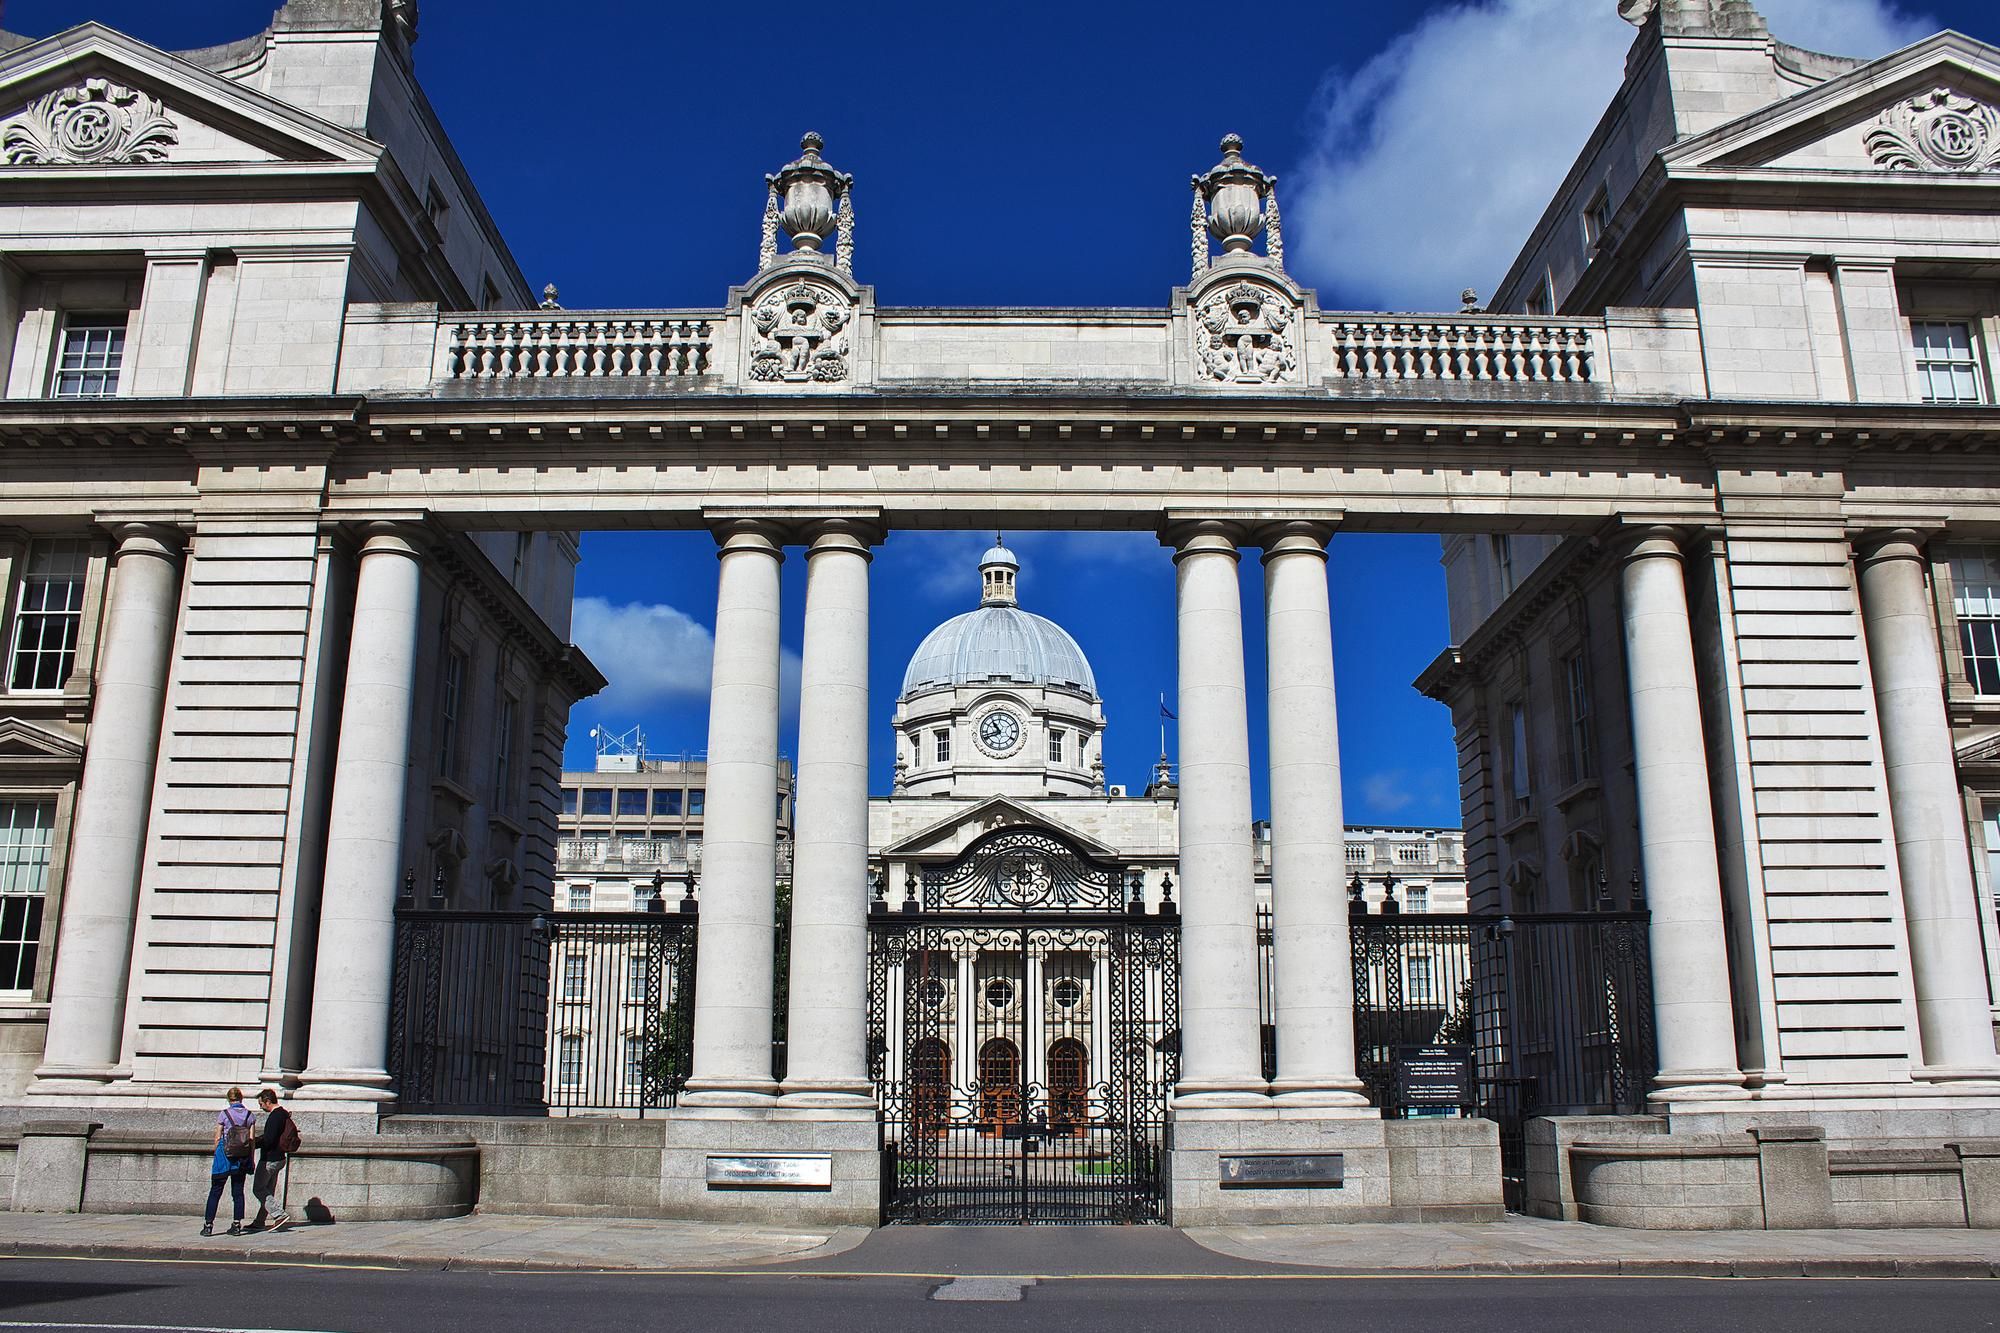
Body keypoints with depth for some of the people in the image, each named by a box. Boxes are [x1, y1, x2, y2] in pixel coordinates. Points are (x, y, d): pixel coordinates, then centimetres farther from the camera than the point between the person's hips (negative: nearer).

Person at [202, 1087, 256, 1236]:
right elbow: (252, 1139, 3)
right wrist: (251, 1160, 9)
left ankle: (208, 1225, 4)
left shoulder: (223, 1114, -5)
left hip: (225, 1154, -3)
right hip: (242, 1157, 3)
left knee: (215, 1191, 6)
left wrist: (216, 1154, 9)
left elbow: (217, 1138, -3)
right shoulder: (250, 1116, 2)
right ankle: (237, 1225, 6)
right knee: (238, 1191, 8)